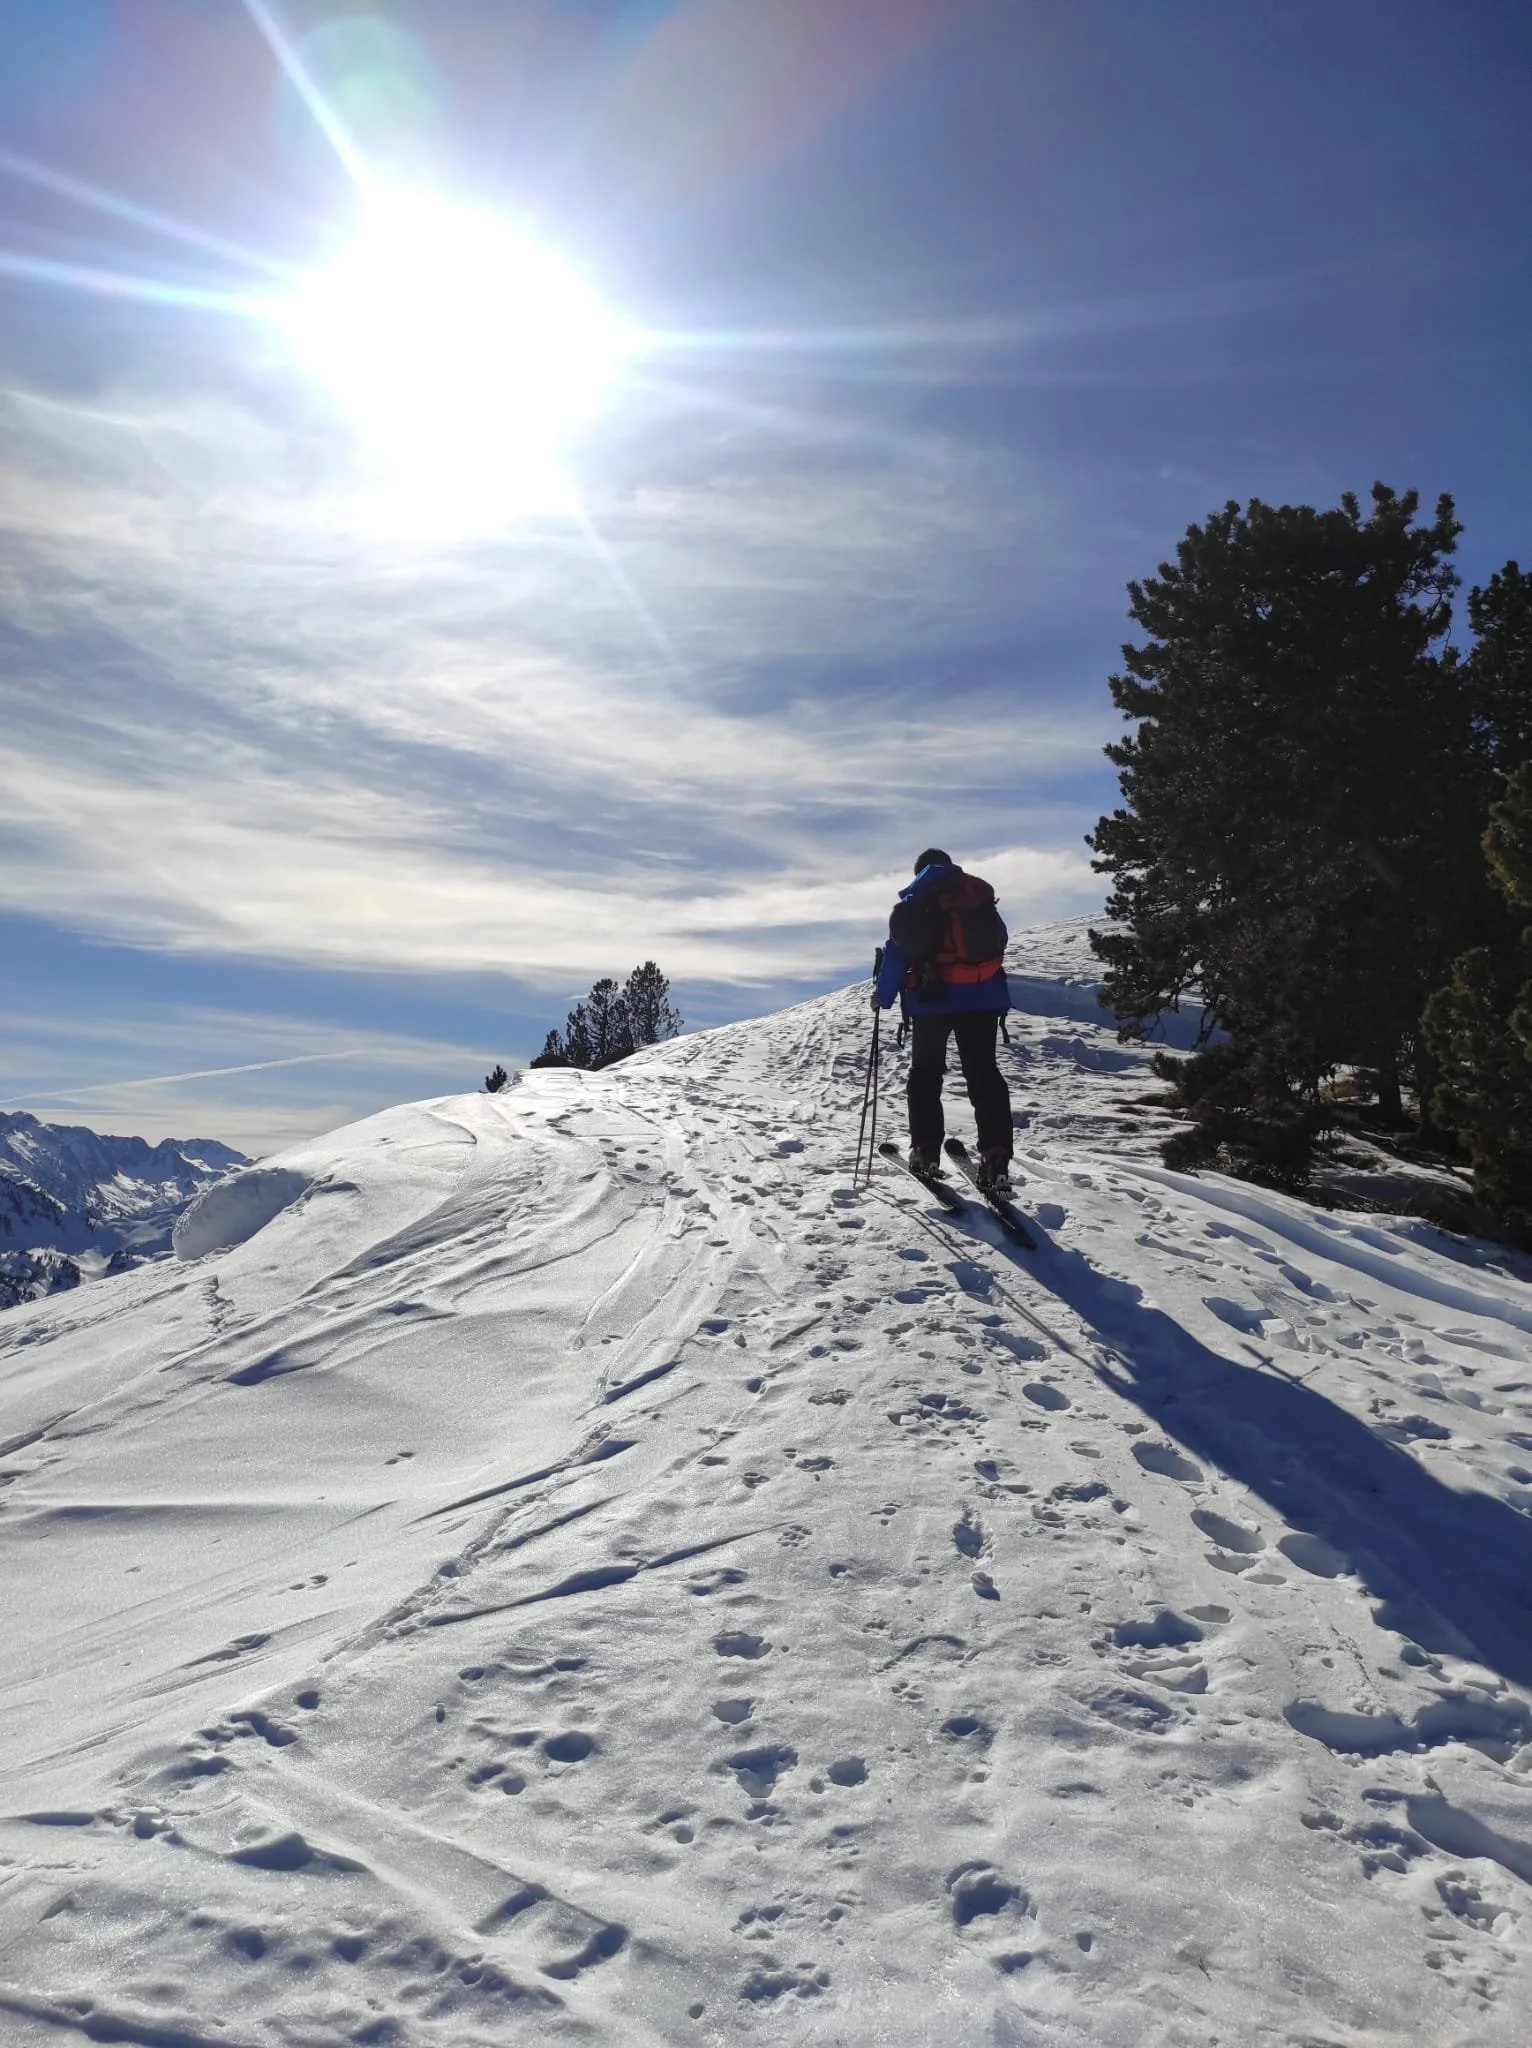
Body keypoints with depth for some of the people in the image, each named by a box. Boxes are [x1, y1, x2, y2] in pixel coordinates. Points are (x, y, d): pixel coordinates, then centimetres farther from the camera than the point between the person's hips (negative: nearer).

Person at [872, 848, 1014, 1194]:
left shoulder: (914, 902, 0)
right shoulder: (980, 895, 11)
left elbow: (898, 952, -4)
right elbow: (999, 942, 19)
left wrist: (882, 995, 6)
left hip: (932, 998, -2)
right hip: (982, 998, 3)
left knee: (925, 1073, 12)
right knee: (984, 1074, 4)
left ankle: (926, 1150, 6)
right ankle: (995, 1156, -9)